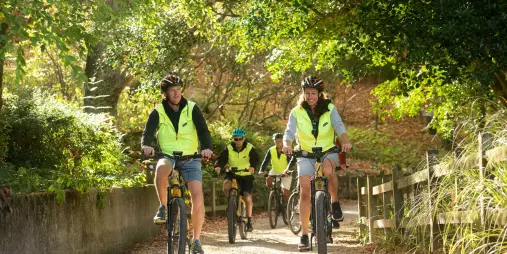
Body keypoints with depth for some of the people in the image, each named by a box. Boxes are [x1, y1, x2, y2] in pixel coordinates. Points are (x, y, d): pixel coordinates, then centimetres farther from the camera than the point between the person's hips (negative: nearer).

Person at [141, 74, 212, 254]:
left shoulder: (191, 109, -3)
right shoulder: (158, 112, -2)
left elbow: (203, 130, -13)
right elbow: (148, 131, -17)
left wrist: (207, 147, -34)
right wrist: (146, 145, -40)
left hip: (191, 159, 0)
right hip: (168, 156, 0)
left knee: (198, 198, -16)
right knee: (161, 168, -39)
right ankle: (163, 207, -17)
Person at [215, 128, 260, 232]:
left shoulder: (249, 148, -11)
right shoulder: (229, 149, -7)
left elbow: (255, 158, -24)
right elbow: (222, 158, -19)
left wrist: (252, 166, -46)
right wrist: (218, 166, -41)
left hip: (246, 176, -1)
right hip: (232, 174, 1)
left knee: (247, 197, -13)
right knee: (226, 185, -31)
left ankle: (249, 221, -3)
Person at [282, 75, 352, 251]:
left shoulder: (329, 109, -6)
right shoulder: (297, 112, -6)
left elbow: (339, 126, -21)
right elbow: (290, 131, -19)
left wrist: (345, 141, -42)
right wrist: (286, 145, -41)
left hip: (328, 152, -1)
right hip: (306, 154, 1)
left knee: (328, 169, -36)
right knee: (305, 193, -10)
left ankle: (335, 203, -12)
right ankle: (304, 235, -5)